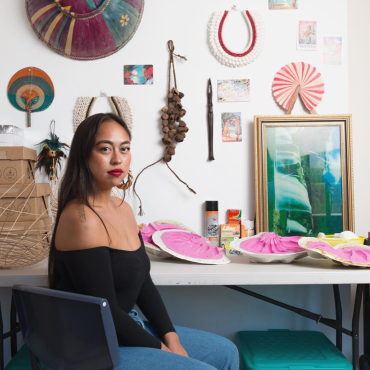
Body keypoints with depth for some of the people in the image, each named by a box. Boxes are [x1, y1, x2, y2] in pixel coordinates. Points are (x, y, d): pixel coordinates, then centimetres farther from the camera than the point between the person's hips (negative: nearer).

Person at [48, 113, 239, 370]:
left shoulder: (123, 209, 4)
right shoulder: (81, 218, -23)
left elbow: (144, 283, 8)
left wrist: (171, 336, -1)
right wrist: (160, 348, -11)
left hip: (125, 329, 8)